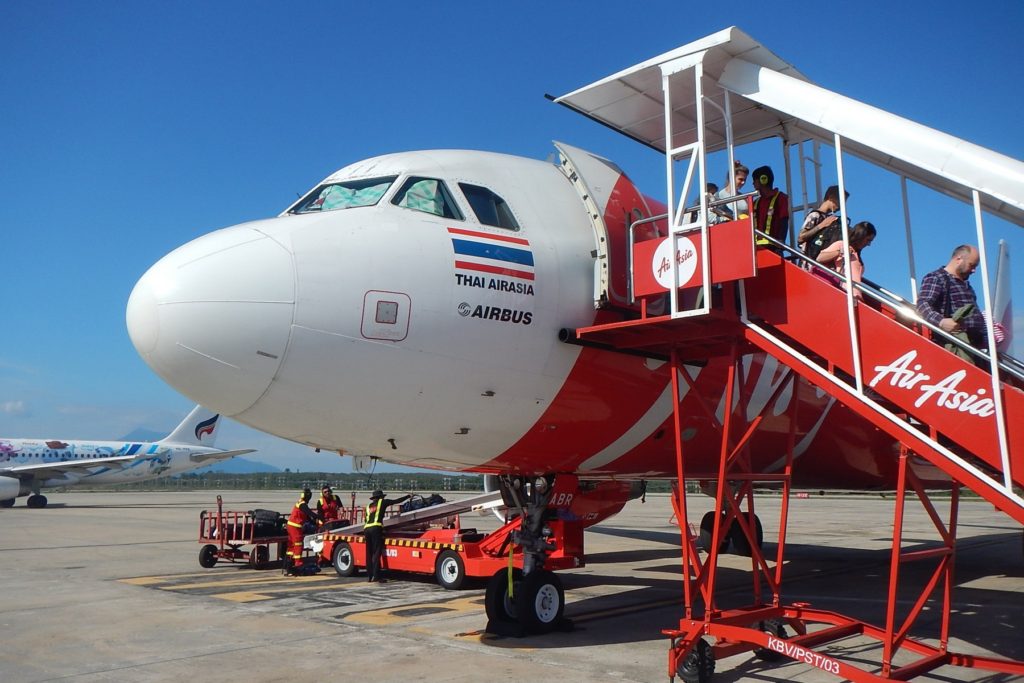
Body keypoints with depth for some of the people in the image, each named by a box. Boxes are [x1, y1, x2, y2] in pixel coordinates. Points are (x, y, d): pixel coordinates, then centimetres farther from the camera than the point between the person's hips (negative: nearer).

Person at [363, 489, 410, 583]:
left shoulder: (368, 506, 28)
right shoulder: (382, 502, 15)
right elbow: (397, 501, 18)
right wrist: (408, 496, 28)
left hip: (366, 528, 6)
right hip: (376, 528, -6)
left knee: (369, 553, 9)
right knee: (377, 552, -8)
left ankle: (369, 575, 9)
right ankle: (376, 576, -14)